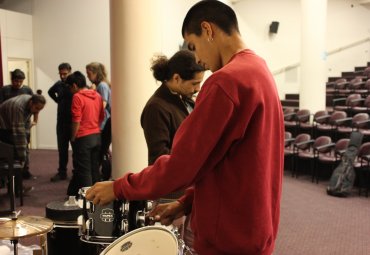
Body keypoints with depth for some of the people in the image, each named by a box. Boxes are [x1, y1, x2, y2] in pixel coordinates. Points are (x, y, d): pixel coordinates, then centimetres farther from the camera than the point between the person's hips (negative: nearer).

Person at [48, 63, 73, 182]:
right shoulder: (58, 84, 7)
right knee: (62, 148, 8)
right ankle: (62, 172, 16)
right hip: (61, 121, 5)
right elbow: (50, 92, 28)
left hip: (74, 121, -5)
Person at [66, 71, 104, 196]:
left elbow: (76, 121, -15)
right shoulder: (97, 96, 8)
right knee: (94, 168, 13)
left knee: (83, 170, 1)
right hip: (97, 136, 7)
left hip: (83, 138, -7)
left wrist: (73, 138, -6)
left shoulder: (77, 97, -12)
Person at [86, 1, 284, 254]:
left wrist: (118, 188, -7)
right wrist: (187, 202, 8)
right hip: (252, 230, 9)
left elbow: (182, 164, -21)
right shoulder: (260, 72, 10)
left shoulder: (226, 82, -22)